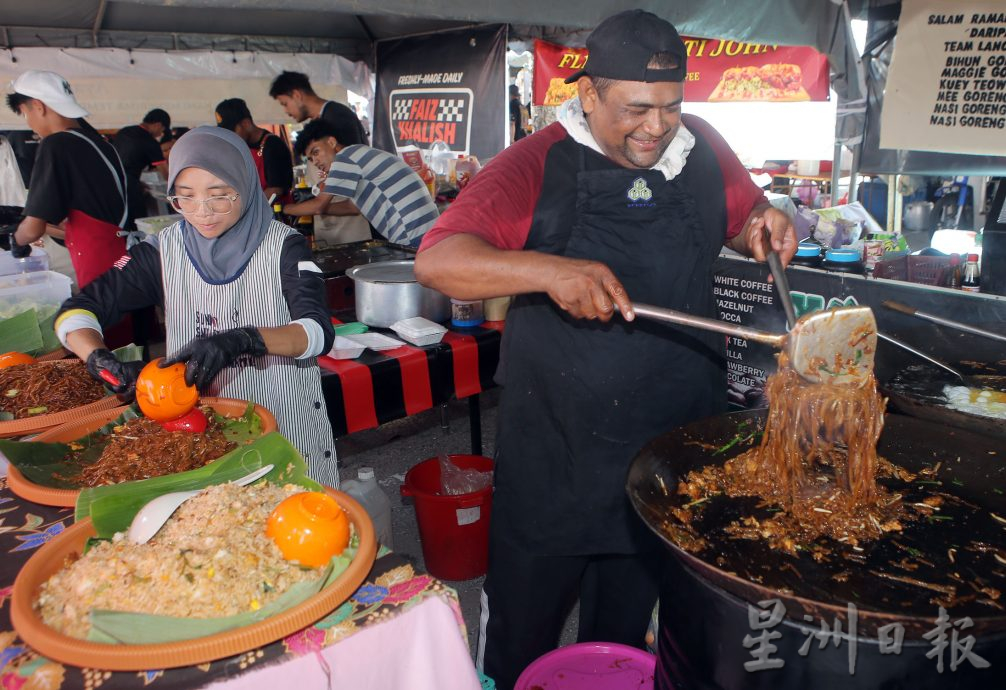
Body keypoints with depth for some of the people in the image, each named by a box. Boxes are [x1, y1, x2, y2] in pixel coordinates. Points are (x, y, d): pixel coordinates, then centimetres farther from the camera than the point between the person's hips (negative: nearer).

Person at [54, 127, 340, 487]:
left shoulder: (283, 245, -7)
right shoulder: (163, 250, 0)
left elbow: (320, 332, -19)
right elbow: (76, 310, 1)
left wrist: (243, 340, -35)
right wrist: (101, 359, -20)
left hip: (288, 422, -2)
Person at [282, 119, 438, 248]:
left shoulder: (345, 157, -6)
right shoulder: (359, 156, 23)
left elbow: (319, 206, -3)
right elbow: (353, 206, 31)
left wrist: (283, 208, 13)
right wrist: (306, 208, 34)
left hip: (413, 238, -10)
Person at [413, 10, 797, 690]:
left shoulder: (703, 149, 0)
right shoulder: (538, 163, -13)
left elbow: (745, 219, 16)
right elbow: (437, 260, -21)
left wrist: (766, 226, -7)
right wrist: (550, 270, -36)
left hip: (677, 443, 4)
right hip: (556, 450, -3)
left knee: (624, 632, 24)